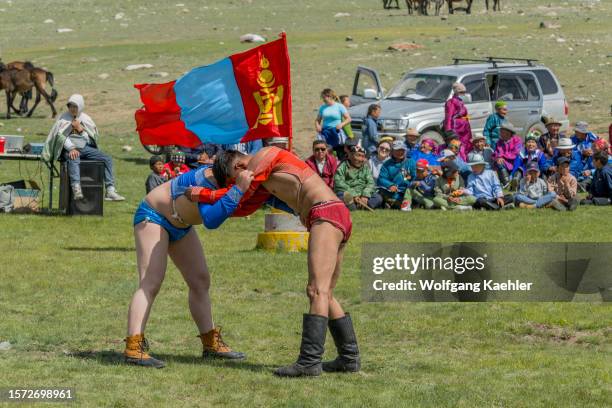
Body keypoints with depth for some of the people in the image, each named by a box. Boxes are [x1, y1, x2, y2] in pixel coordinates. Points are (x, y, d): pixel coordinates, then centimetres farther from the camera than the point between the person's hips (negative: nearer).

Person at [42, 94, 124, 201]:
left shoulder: (85, 119, 15)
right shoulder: (64, 118, 5)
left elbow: (94, 138, 11)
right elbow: (60, 135, -7)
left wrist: (81, 129, -4)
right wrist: (71, 148, -21)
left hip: (85, 148, 4)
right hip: (69, 148, -4)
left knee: (107, 159, -13)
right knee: (74, 160, -39)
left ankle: (110, 191, -18)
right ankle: (77, 190, -55)